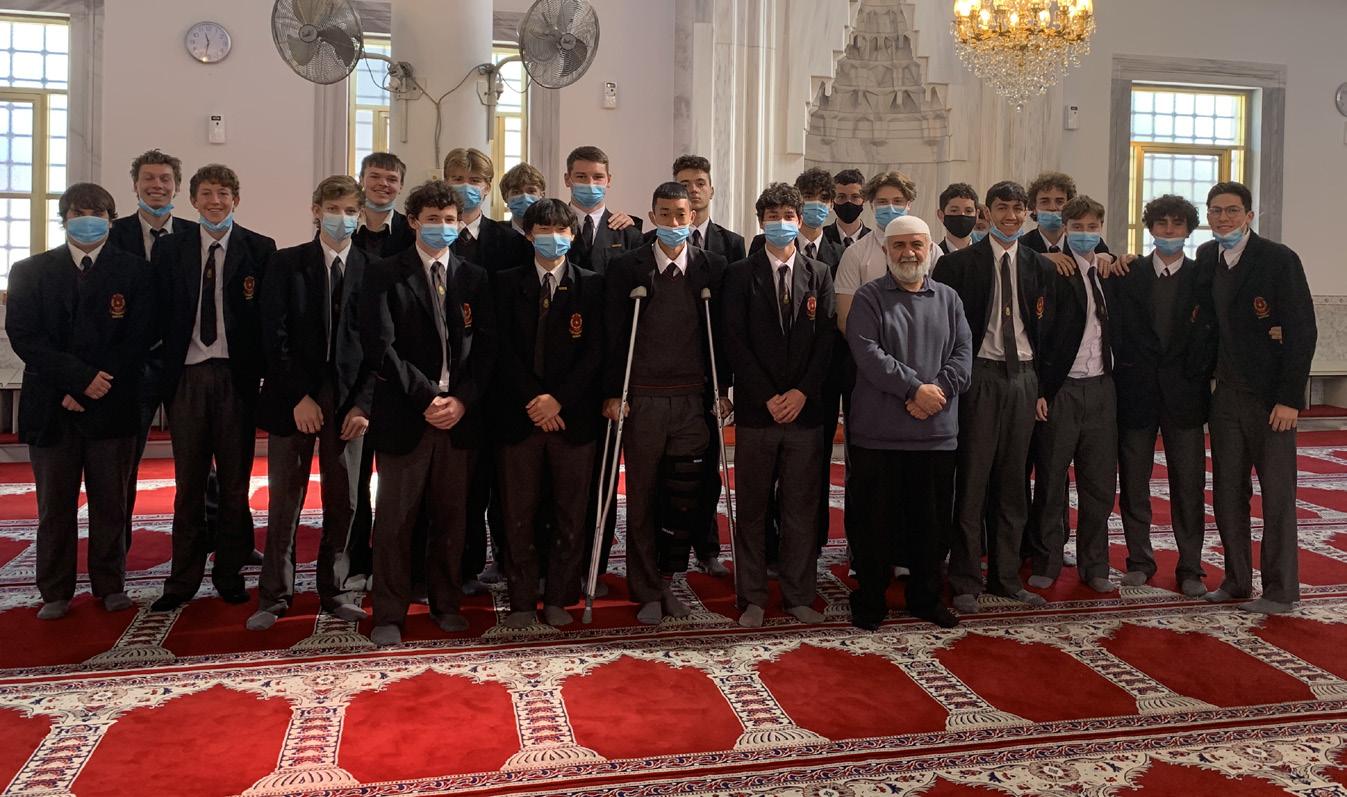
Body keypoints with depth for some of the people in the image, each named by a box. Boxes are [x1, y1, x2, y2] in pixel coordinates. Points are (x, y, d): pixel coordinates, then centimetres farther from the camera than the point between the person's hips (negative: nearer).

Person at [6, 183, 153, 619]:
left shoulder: (133, 271, 5)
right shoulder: (30, 271, 9)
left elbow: (138, 339, -2)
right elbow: (24, 337, -2)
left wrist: (91, 389, -10)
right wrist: (81, 378, -14)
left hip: (112, 406, -1)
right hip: (51, 407, 1)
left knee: (110, 503, 6)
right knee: (54, 506, 6)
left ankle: (110, 586, 17)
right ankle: (55, 593, 15)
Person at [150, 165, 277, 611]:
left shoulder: (260, 250, 2)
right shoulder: (170, 250, 8)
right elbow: (162, 314, 6)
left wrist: (263, 371, -7)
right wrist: (161, 372, 0)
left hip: (236, 376, -1)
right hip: (186, 375, 2)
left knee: (235, 482, 6)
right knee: (188, 483, 7)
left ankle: (230, 573, 18)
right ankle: (184, 578, 15)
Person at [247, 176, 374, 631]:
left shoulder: (370, 270, 6)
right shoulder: (286, 264, 4)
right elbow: (275, 335, -2)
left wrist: (363, 404, -5)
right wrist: (299, 397, -10)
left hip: (349, 402, 1)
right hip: (293, 399, -1)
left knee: (343, 501, 5)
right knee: (284, 502, 4)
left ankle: (334, 590, 19)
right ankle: (275, 596, 14)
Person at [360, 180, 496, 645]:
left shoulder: (474, 278, 11)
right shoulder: (385, 276, 2)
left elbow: (486, 347, 5)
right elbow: (380, 347, -7)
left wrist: (462, 399, -8)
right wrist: (425, 398, -13)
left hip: (461, 414, 3)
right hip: (404, 414, -3)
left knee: (452, 515, 9)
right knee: (395, 518, 2)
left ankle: (446, 604, 24)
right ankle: (389, 614, 13)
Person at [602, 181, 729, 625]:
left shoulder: (712, 268, 6)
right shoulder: (627, 268, 1)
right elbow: (614, 335, -2)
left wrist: (722, 390, 4)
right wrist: (613, 393, -6)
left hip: (692, 398, 1)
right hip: (642, 399, -1)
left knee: (684, 497, 3)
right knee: (642, 497, 6)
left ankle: (666, 581, 22)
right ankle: (647, 592, 18)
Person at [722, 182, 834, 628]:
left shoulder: (818, 275, 9)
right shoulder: (741, 275, 3)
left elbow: (826, 339, 3)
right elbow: (735, 342, -3)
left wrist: (802, 392, -9)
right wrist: (768, 398, -10)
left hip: (805, 408, 2)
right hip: (756, 408, -1)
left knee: (802, 509, 7)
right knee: (753, 510, 5)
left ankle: (799, 597, 17)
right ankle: (752, 599, 14)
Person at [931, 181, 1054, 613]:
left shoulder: (1039, 266, 11)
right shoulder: (959, 263, -1)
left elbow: (1045, 328, 11)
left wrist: (1042, 383, 5)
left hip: (1023, 376, 4)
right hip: (980, 376, -4)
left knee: (1013, 483, 10)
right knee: (972, 481, -1)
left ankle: (1006, 576, 21)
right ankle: (965, 582, 8)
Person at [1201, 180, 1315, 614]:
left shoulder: (1279, 259, -10)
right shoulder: (1206, 256, 7)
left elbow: (1303, 331, -13)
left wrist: (1289, 399, -16)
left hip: (1271, 398, -6)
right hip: (1225, 395, 6)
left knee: (1277, 494, 2)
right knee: (1227, 493, 10)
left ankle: (1281, 590, 11)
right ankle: (1236, 581, 21)